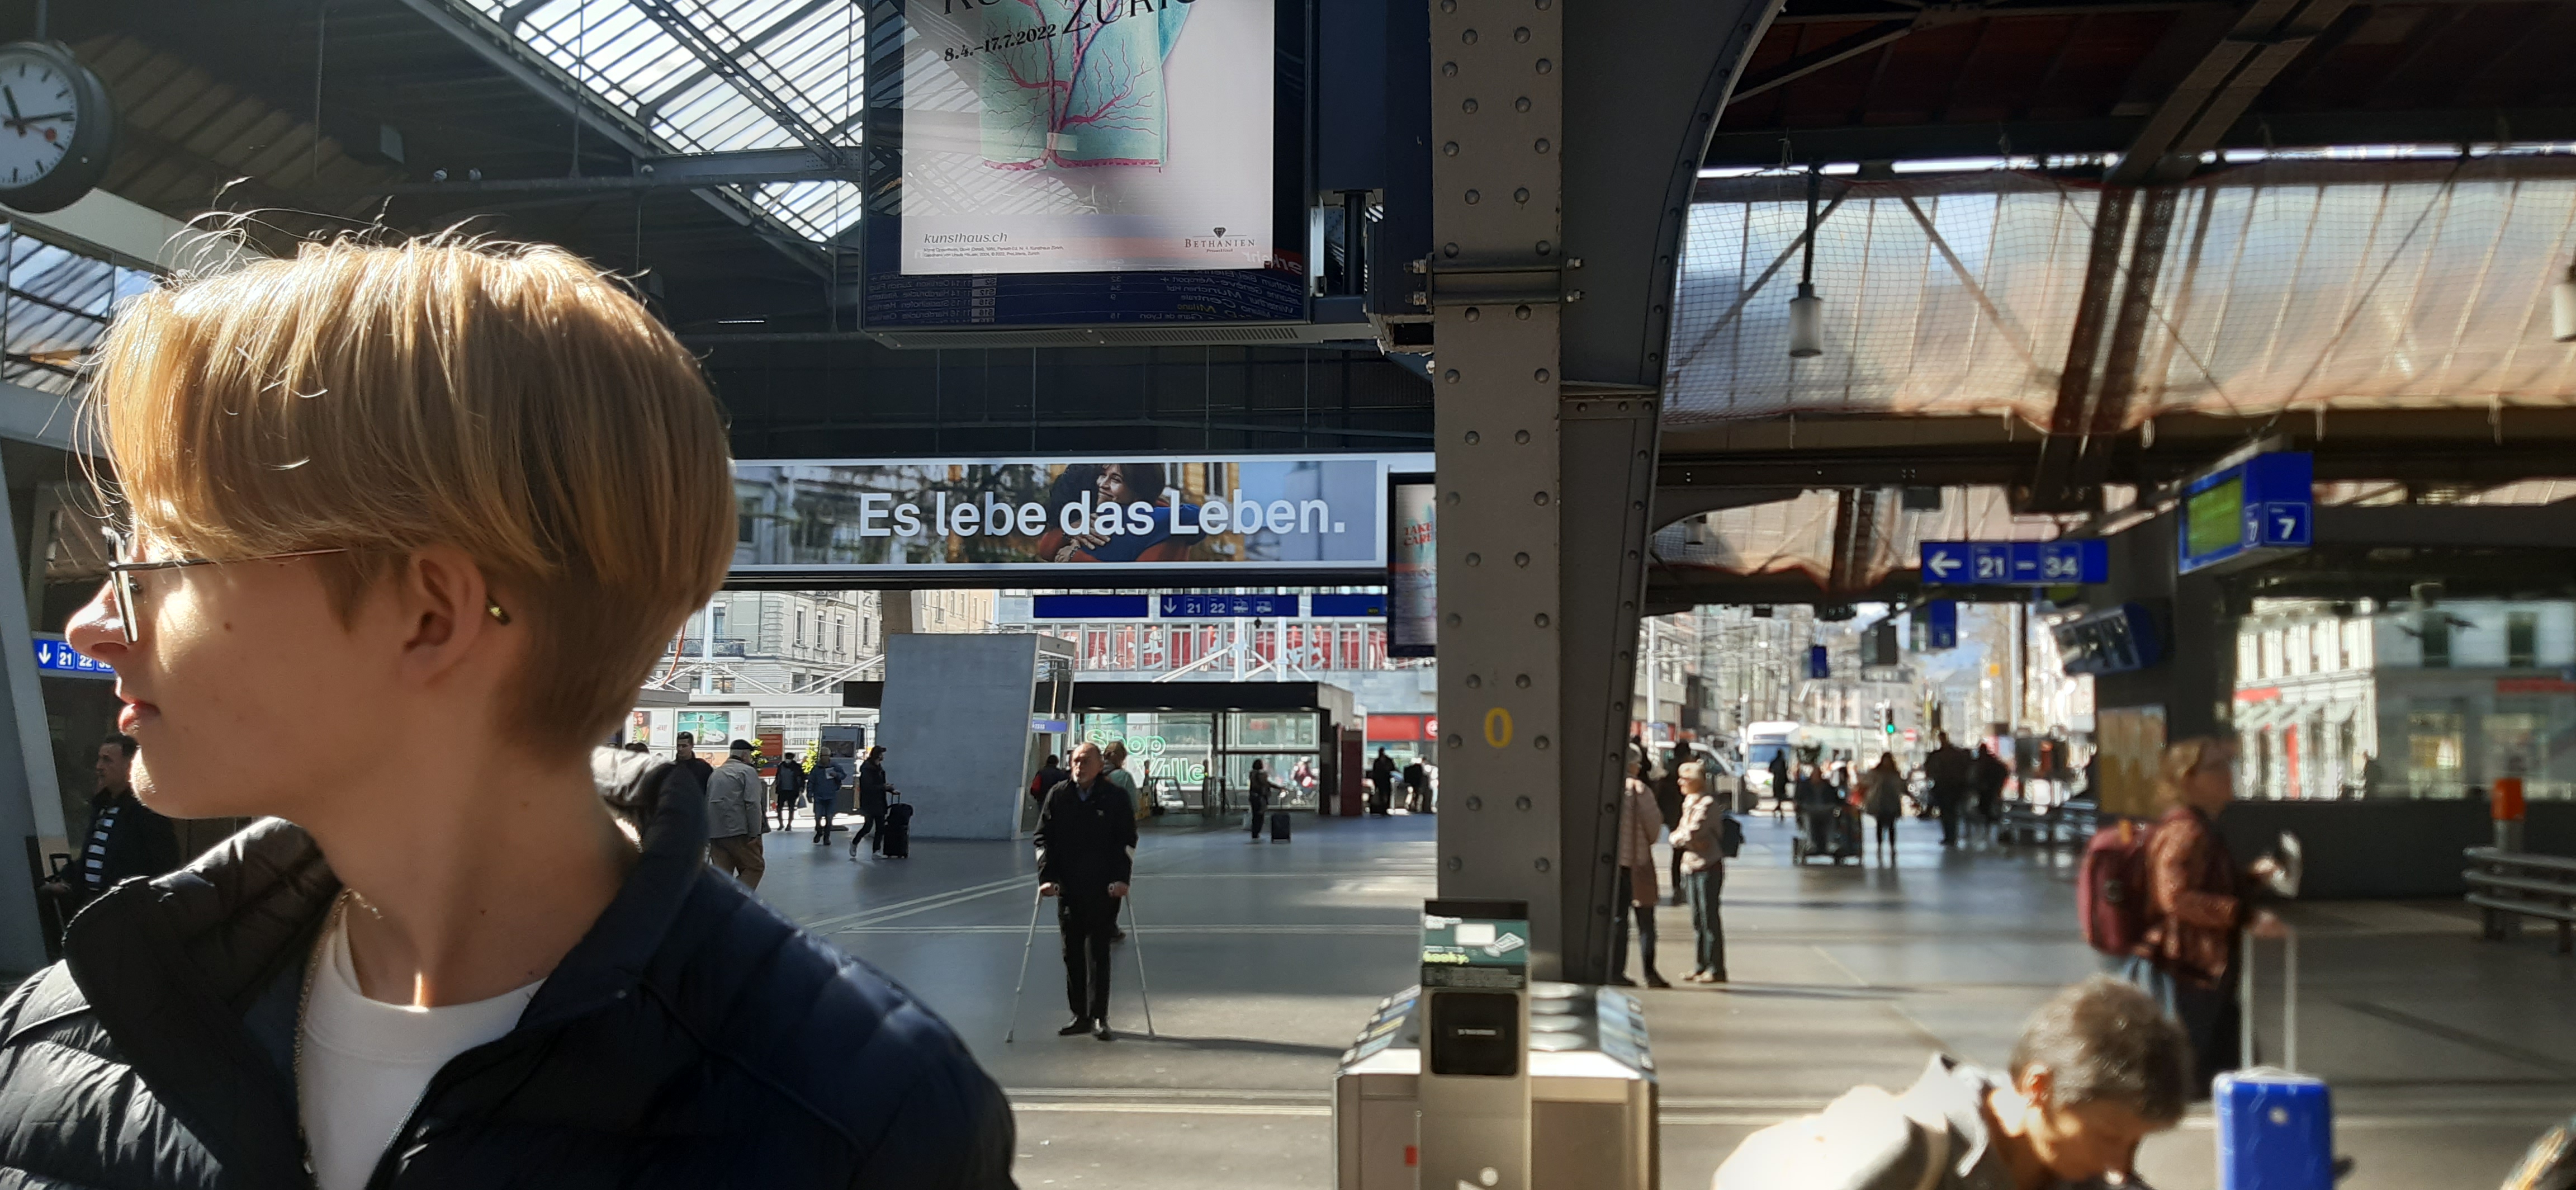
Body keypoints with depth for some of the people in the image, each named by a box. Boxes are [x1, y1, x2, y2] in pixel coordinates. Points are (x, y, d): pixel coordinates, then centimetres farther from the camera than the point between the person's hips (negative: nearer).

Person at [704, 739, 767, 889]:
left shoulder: (715, 774, 19)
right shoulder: (748, 771, -2)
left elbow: (707, 803, 19)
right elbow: (752, 804, -12)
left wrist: (707, 836, 21)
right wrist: (754, 834, -12)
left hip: (714, 833, 7)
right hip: (738, 832, -6)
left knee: (722, 873, 7)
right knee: (755, 867, 2)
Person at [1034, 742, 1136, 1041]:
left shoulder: (1115, 798, -1)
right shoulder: (1058, 796, 5)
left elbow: (1128, 840, 2)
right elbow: (1044, 837, 6)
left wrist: (1122, 878, -8)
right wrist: (1046, 877, -4)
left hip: (1103, 889, -3)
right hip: (1067, 888, 3)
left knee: (1097, 952, -5)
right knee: (1072, 954, 7)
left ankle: (1099, 1018, 0)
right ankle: (1080, 1016, 16)